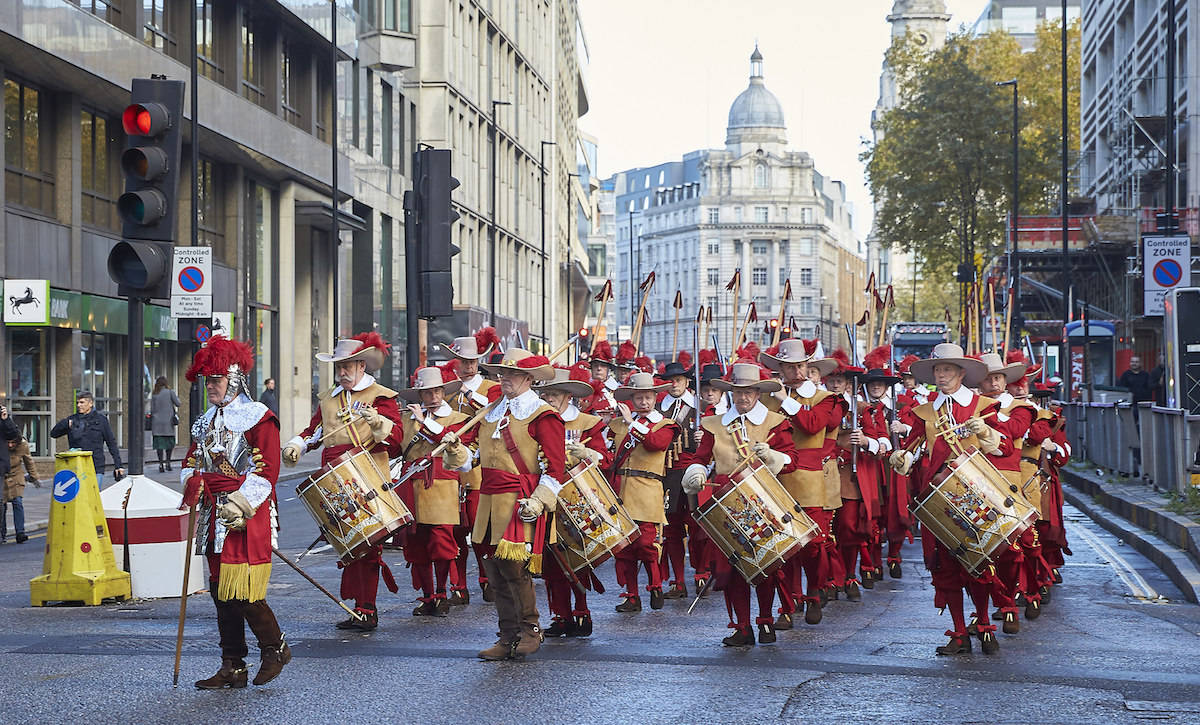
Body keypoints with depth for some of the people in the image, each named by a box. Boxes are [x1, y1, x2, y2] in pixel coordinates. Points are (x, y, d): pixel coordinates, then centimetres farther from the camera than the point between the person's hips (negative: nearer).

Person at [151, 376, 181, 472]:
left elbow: (152, 409, 6)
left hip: (157, 421, 2)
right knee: (170, 442, 11)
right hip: (168, 421, -2)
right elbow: (178, 403, 0)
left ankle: (161, 464, -6)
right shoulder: (170, 392, -2)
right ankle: (167, 462, 3)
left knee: (159, 444, 1)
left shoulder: (154, 395, 6)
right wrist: (176, 397, 19)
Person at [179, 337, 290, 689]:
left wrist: (239, 505, -20)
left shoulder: (258, 418, -7)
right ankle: (232, 668, 13)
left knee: (242, 591, -12)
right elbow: (191, 462, 21)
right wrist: (193, 482, -2)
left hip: (248, 518, -8)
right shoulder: (206, 421, 17)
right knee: (221, 592, 7)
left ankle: (276, 648, 9)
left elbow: (266, 472, -13)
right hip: (216, 518, 8)